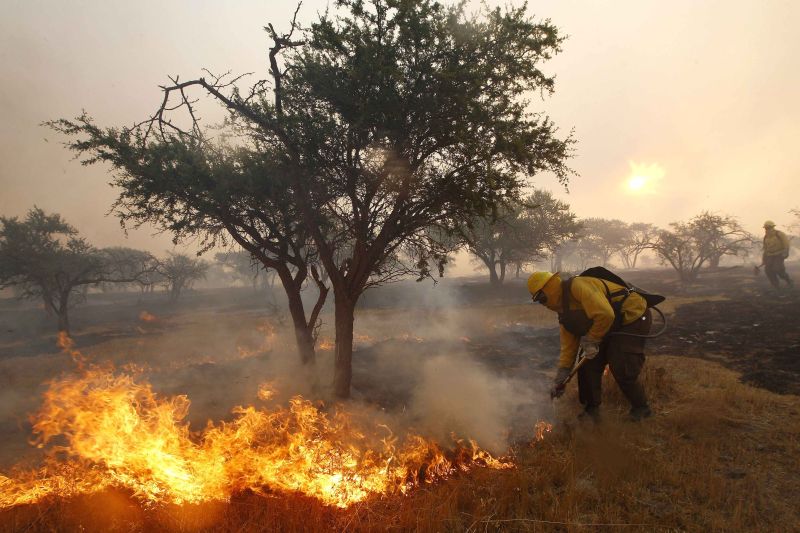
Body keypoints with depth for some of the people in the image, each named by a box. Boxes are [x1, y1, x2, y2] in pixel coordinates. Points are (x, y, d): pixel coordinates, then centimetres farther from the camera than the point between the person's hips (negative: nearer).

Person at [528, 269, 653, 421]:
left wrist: (591, 340, -19)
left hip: (634, 318, -9)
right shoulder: (564, 312, 6)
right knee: (588, 365, 5)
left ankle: (641, 410, 11)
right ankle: (591, 409, 19)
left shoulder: (578, 286, -25)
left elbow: (605, 315, -34)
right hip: (612, 327, 10)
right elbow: (568, 346, 8)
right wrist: (559, 380, 7)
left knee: (622, 371, -13)